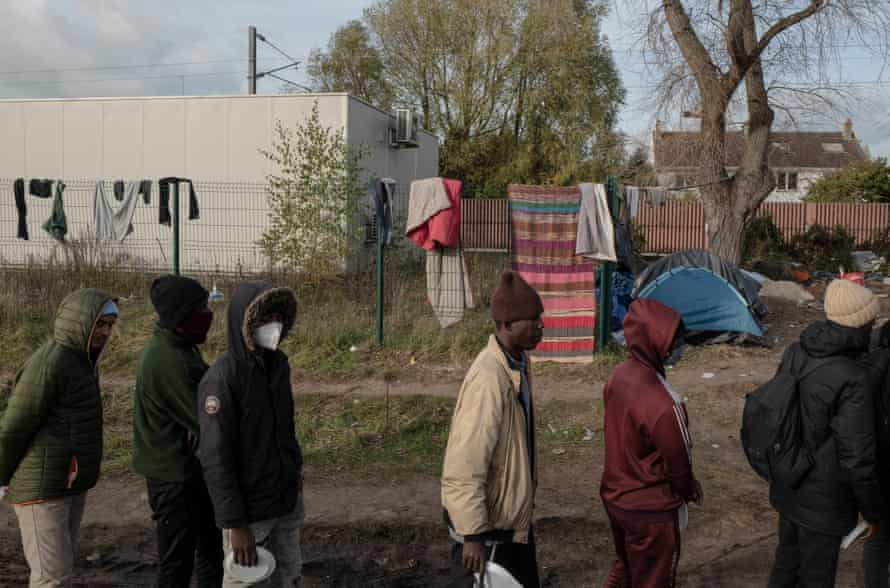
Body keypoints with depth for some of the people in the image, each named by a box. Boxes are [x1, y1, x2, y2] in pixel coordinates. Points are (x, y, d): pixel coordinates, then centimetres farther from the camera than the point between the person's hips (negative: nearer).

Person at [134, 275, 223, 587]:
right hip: (174, 475, -9)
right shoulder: (165, 359, -23)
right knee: (178, 560, 2)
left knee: (212, 547, 20)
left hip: (194, 468, 9)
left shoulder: (182, 348, 7)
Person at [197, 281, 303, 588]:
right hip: (249, 508, -6)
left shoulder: (278, 363, 1)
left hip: (288, 500, 6)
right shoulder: (222, 378, -20)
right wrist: (235, 524, -21)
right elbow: (214, 458, -21)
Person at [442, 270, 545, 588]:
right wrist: (472, 534, -25)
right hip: (487, 522, -9)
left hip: (513, 514, 9)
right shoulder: (488, 379, -28)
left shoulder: (519, 362, 2)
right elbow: (464, 466, -28)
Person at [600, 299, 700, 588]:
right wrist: (689, 489, 3)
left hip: (615, 494, 7)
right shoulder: (660, 402, -33)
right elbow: (677, 457, -19)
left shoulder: (620, 375, -6)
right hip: (651, 509, -7)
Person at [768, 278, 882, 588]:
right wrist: (873, 512, -8)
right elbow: (858, 458, -23)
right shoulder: (853, 380, -28)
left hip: (786, 489, 7)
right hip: (823, 502, -7)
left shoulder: (795, 353, -6)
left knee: (787, 561, 24)